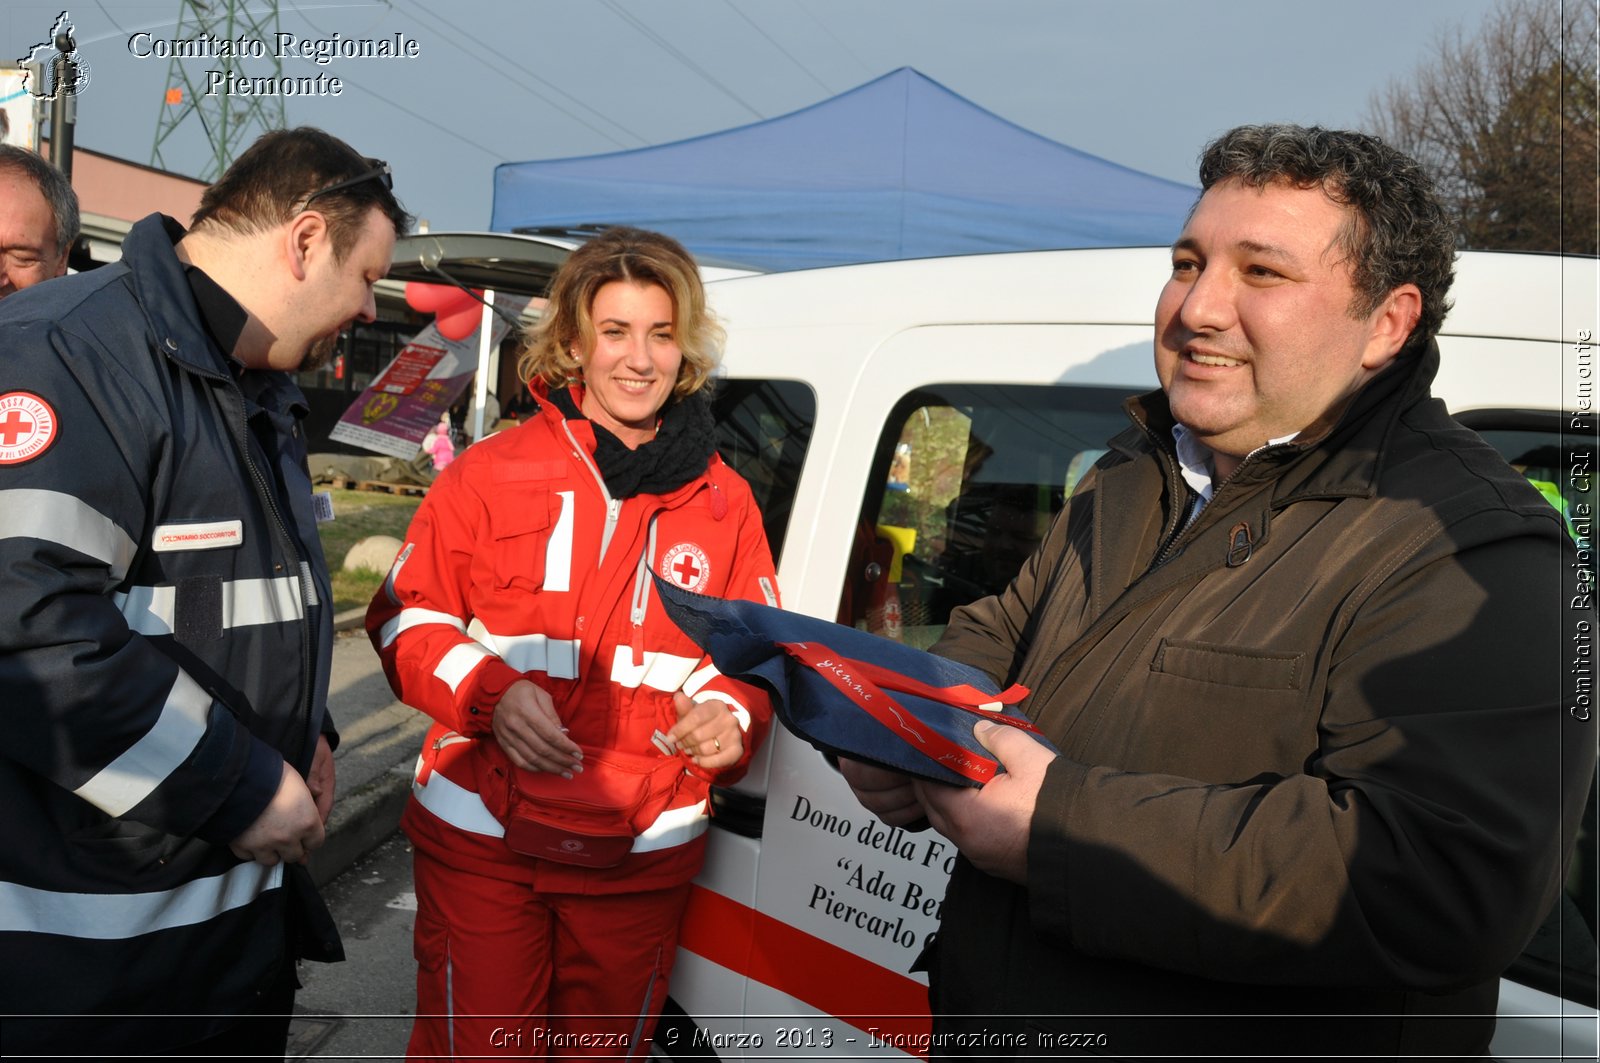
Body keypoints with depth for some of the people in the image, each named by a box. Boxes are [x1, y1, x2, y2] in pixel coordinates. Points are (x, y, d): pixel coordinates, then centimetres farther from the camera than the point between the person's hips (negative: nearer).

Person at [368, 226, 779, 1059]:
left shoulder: (724, 501, 3)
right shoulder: (491, 472, -2)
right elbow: (405, 619, 0)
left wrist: (728, 715, -13)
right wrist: (491, 691, -18)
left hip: (642, 857, 2)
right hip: (482, 839, -2)